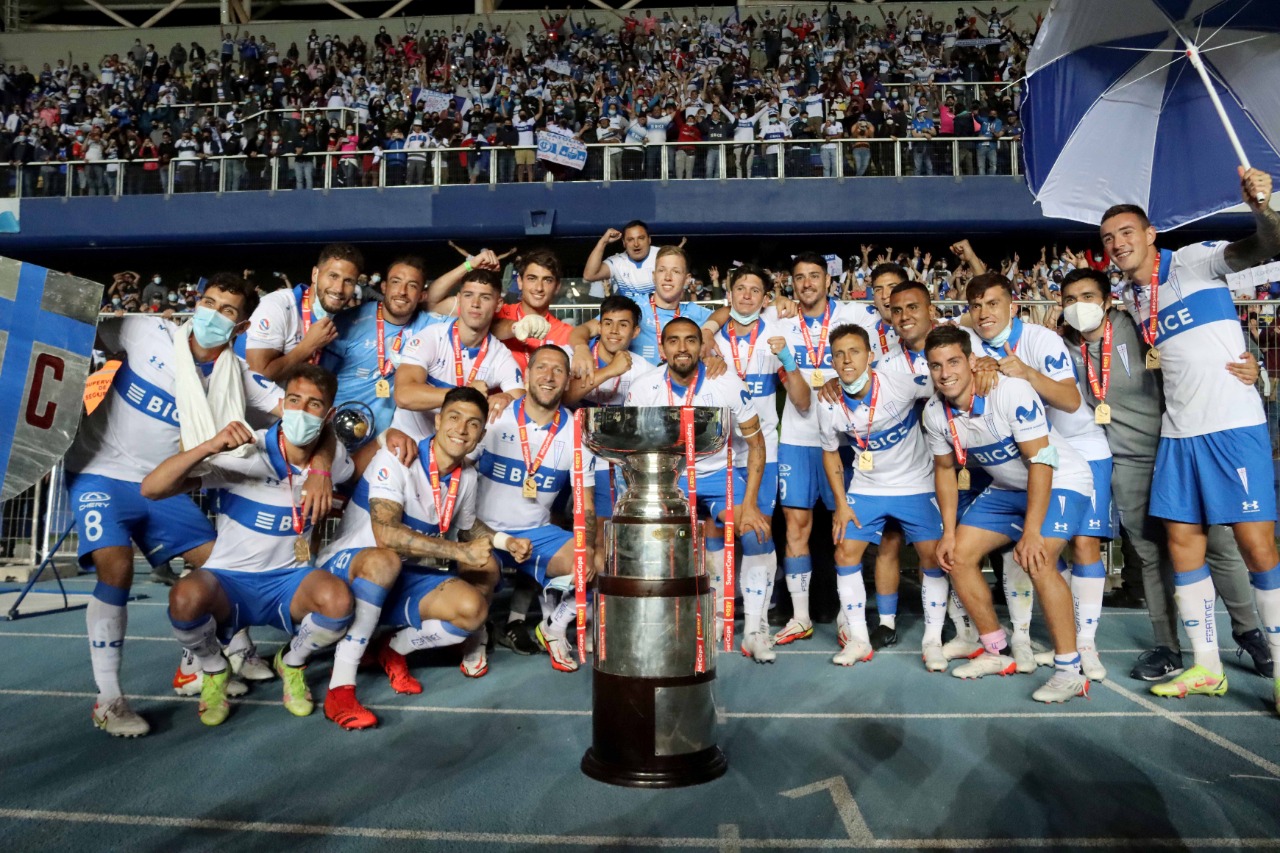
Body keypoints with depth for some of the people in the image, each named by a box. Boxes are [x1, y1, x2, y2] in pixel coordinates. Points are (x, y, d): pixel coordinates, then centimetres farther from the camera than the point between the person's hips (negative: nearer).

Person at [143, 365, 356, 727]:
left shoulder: (332, 457, -2)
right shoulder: (246, 451, -15)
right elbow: (151, 488, -23)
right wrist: (210, 447, -36)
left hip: (289, 581, 2)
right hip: (229, 581, -1)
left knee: (338, 599, -33)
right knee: (186, 597, -36)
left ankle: (292, 663, 6)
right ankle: (215, 671, 2)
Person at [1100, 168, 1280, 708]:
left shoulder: (1195, 261, -4)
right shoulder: (1126, 296, 12)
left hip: (1234, 425, -6)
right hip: (1177, 431, 6)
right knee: (1182, 543, 7)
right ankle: (1206, 667, 18)